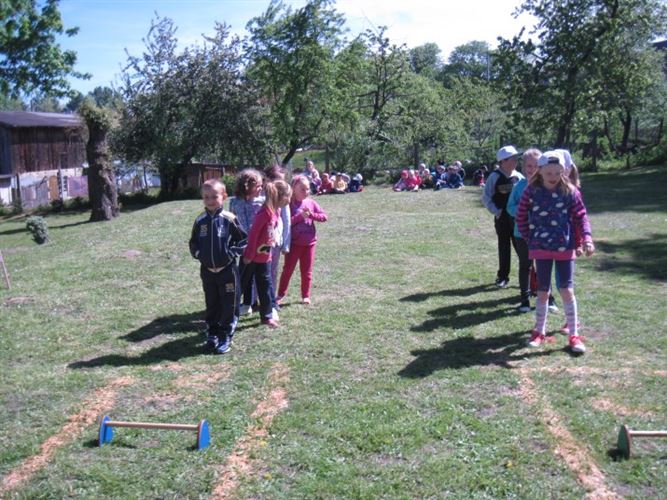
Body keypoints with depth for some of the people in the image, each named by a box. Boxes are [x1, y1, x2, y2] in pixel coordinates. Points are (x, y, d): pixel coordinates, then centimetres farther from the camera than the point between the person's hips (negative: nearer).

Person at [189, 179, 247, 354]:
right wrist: (197, 253, -3)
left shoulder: (229, 219, -11)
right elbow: (193, 242, 14)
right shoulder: (200, 221, 1)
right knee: (211, 305, 15)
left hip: (227, 270, -4)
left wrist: (231, 252, -15)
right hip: (207, 271, 4)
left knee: (229, 305, 3)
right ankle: (212, 335, 28)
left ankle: (226, 337, 15)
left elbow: (244, 240, -5)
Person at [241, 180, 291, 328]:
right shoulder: (265, 212, -25)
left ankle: (267, 316, 22)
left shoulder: (276, 211, 1)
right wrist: (249, 255, -17)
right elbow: (253, 234, -22)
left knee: (265, 285, 12)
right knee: (243, 283, 8)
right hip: (253, 257, -8)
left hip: (265, 256, 8)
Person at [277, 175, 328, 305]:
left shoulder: (311, 203, 3)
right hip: (293, 242, -3)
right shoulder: (289, 204, -8)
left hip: (309, 242, 3)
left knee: (307, 271, 11)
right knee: (288, 269, 5)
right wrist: (300, 216, -24)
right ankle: (281, 294, 18)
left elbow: (324, 216, 1)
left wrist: (311, 214, -14)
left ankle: (306, 296, 22)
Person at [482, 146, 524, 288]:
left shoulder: (518, 177, 0)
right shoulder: (495, 177, -7)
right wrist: (497, 212, -10)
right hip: (501, 218, -1)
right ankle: (502, 276, 19)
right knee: (504, 247, 8)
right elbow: (486, 198, -5)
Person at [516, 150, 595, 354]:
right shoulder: (531, 191, -4)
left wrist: (587, 238, -17)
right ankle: (539, 331, 24)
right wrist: (530, 238, 3)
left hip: (565, 247, 0)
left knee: (567, 290, -1)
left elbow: (581, 216, -3)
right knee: (543, 291, 9)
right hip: (541, 248, 1)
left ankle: (573, 335, 10)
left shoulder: (570, 191, -5)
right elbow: (521, 217, 5)